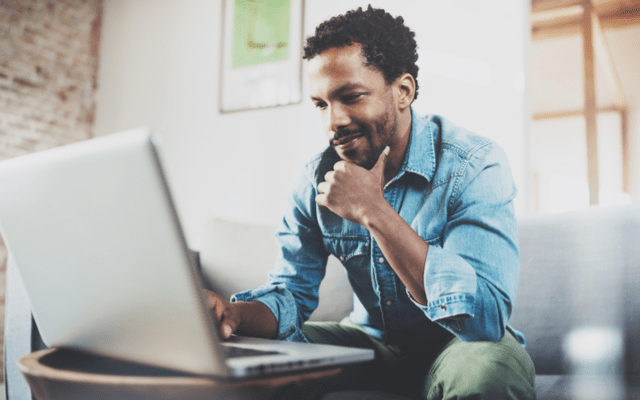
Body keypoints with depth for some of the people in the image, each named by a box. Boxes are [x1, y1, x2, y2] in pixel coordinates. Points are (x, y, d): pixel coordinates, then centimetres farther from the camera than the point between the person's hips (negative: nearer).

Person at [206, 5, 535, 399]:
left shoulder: (474, 166, -23)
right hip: (370, 340, 4)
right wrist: (235, 313, -29)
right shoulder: (317, 181, -7)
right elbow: (291, 292, -4)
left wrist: (373, 211, -35)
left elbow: (485, 318, -34)